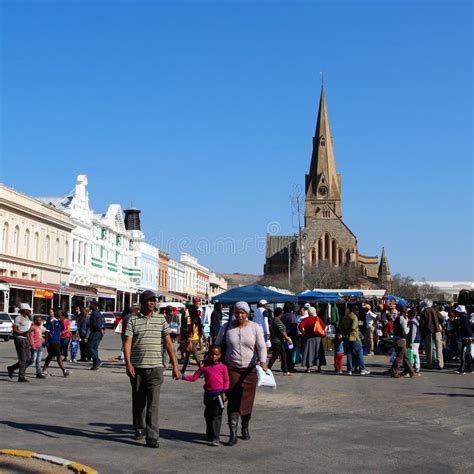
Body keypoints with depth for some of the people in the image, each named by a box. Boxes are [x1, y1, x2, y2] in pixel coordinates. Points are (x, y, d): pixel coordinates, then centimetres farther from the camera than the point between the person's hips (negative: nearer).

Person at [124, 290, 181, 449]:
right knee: (138, 401, 14)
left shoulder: (161, 319, 6)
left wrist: (175, 366, 1)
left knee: (153, 403, -8)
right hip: (137, 367, 1)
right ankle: (139, 429, 34)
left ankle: (152, 437, -7)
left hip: (155, 367, 0)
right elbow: (127, 343, -4)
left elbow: (168, 343, 6)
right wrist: (128, 363, -18)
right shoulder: (133, 319, 2)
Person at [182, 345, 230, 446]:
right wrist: (184, 376, -6)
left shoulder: (222, 367, -2)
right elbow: (194, 377, 6)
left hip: (218, 394, -4)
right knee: (208, 415, 16)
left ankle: (215, 438, -6)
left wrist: (224, 393, -9)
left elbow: (226, 381, 1)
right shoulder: (205, 367, 4)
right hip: (208, 394, 4)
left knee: (216, 416, -7)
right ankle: (209, 434, 35)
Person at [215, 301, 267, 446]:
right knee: (233, 400, -8)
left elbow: (262, 346, -11)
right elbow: (217, 345, 7)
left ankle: (245, 428, 29)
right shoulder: (227, 327, 3)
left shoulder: (255, 328, -1)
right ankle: (233, 434, -8)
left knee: (247, 400, 7)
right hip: (232, 369, 0)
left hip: (250, 369, 0)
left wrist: (263, 361, -28)